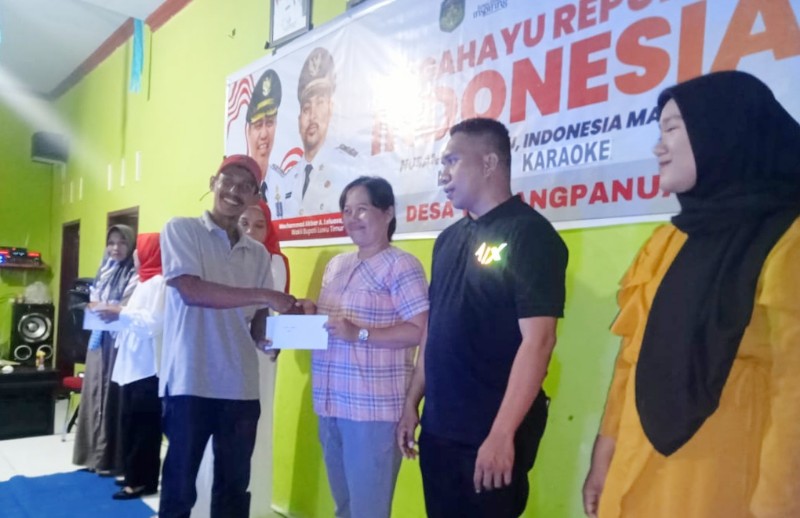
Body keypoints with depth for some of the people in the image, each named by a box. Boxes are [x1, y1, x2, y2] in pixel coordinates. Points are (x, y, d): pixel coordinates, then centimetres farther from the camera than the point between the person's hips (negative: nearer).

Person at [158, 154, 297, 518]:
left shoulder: (259, 254, 12)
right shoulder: (181, 230, -1)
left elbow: (257, 322, 12)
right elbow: (191, 291, -15)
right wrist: (264, 295, -18)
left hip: (242, 387, 5)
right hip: (190, 381, -4)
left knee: (234, 488, 13)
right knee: (179, 485, 7)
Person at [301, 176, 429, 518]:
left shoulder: (401, 265, -9)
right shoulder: (335, 265, 14)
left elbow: (420, 331, -16)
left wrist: (360, 334, -22)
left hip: (374, 407, -8)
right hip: (331, 404, 8)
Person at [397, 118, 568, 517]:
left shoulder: (529, 233, -12)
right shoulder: (449, 239, 10)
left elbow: (537, 340, -19)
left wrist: (502, 433, -21)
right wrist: (412, 402, 13)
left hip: (489, 433, -7)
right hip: (438, 429, 7)